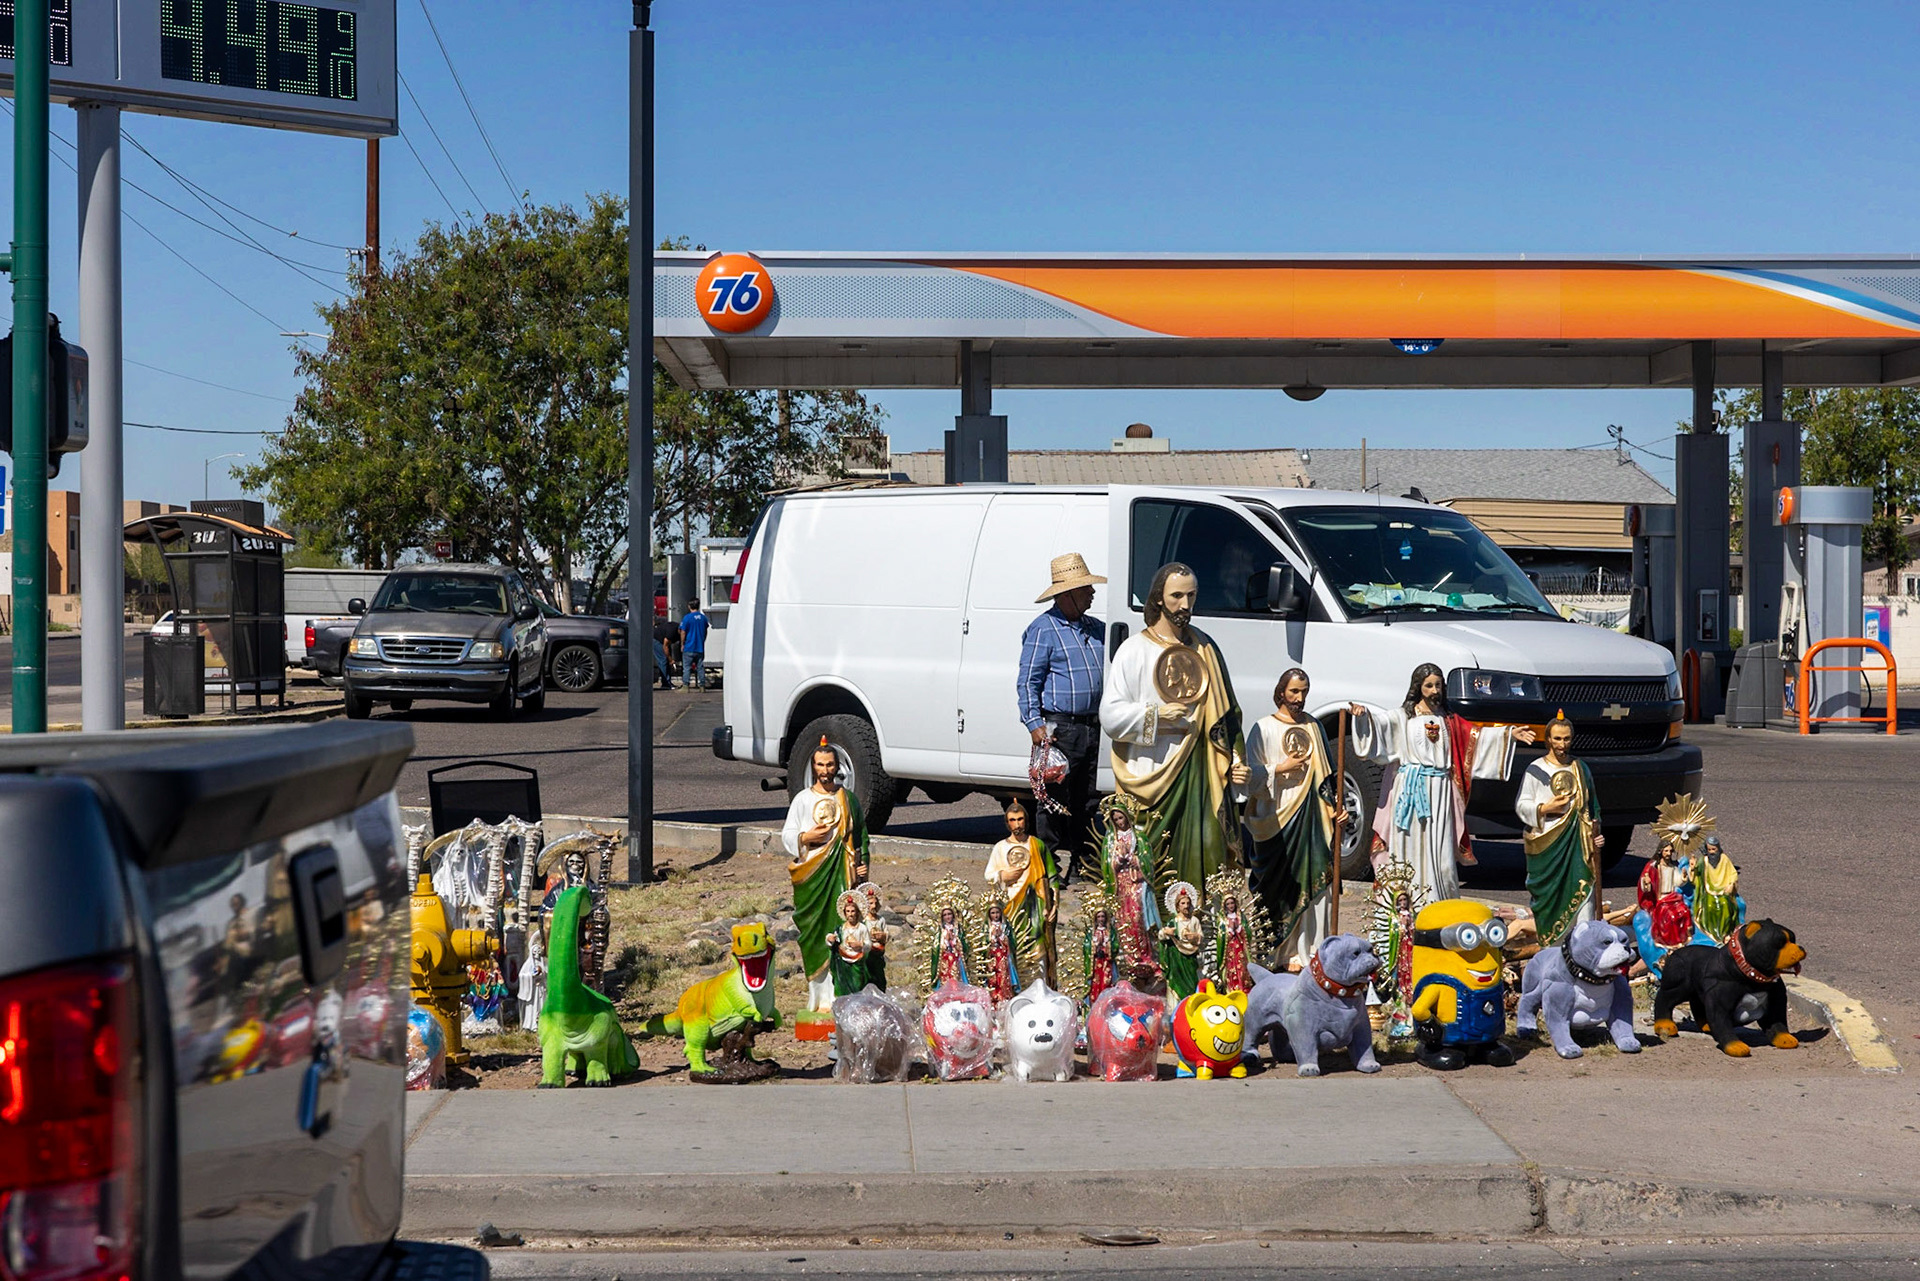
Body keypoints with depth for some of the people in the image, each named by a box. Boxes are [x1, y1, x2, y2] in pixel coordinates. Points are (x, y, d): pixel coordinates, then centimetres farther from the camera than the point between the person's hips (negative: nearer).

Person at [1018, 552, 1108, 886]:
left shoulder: (1096, 628, 16)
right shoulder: (1043, 629, -4)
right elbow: (1028, 681, -7)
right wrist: (1034, 724, -15)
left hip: (1094, 728, 7)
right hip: (1059, 727, -7)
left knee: (1089, 800, 9)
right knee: (1056, 801, -4)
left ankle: (1086, 862, 16)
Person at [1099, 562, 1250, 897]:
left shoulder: (1205, 647, 15)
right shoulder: (1136, 649, 2)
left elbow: (1225, 715, 19)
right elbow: (1110, 716, -3)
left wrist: (1235, 763, 8)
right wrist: (1156, 713, -13)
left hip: (1201, 773, 4)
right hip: (1152, 772, -3)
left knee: (1203, 860, -2)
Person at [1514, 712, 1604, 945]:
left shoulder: (1580, 769, 15)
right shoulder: (1535, 770, 3)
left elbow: (1592, 805, 23)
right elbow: (1521, 806, 2)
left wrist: (1596, 833, 11)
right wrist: (1545, 808, -15)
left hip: (1578, 843, 3)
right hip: (1547, 844, -3)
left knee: (1582, 892, -8)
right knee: (1551, 894, -4)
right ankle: (1551, 944, 3)